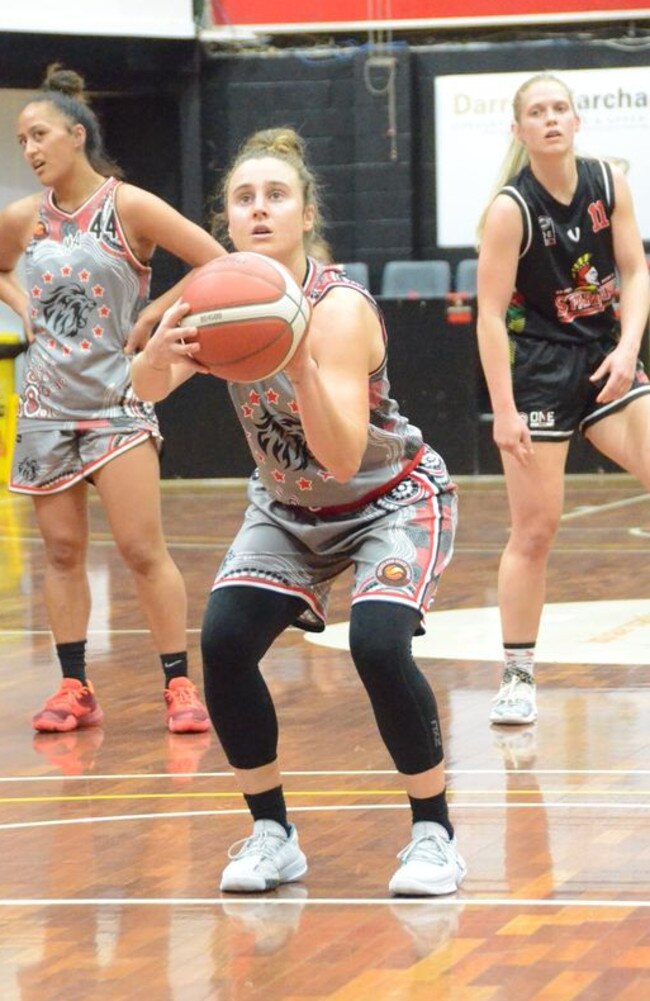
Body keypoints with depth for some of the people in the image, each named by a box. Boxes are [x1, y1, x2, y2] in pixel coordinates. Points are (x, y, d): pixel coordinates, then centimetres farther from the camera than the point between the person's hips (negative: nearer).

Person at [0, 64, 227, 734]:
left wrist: (154, 316, -11)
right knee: (62, 551, 7)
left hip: (117, 400, -4)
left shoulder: (129, 207, -9)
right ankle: (74, 690, 14)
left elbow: (217, 265, -10)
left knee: (142, 551, -7)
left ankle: (179, 686, 0)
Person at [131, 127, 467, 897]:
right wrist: (159, 353, -46)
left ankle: (433, 834, -8)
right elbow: (145, 390, -24)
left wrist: (299, 361, -51)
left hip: (393, 501, -5)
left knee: (378, 645, -28)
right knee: (224, 643, -17)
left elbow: (341, 458, -37)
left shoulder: (340, 309, -28)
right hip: (288, 508, 5)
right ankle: (271, 834, 0)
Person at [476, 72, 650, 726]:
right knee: (534, 530, -2)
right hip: (537, 371, -4)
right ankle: (518, 678, 8)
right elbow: (491, 314, -13)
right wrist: (504, 411, -18)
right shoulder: (510, 210, -13)